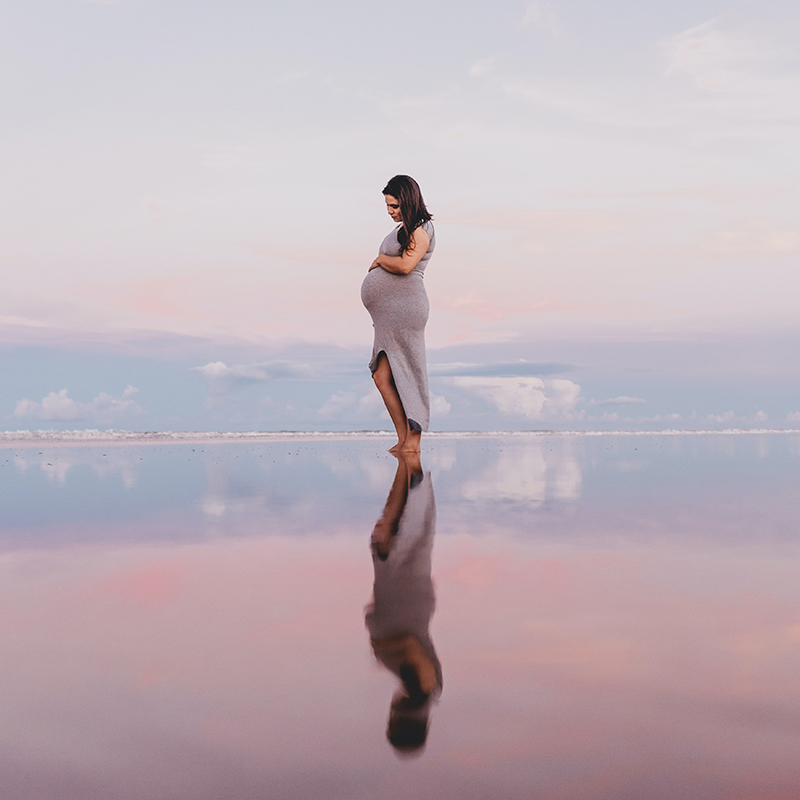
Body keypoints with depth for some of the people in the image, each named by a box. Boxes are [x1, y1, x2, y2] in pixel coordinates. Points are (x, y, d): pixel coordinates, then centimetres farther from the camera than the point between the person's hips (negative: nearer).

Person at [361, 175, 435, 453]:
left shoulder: (421, 229, -7)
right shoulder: (404, 228, 22)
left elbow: (405, 265, -21)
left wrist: (380, 259, -5)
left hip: (404, 306, -9)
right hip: (388, 314, 9)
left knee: (407, 375, -4)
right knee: (382, 377, 3)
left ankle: (414, 441, 4)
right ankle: (403, 439, 8)